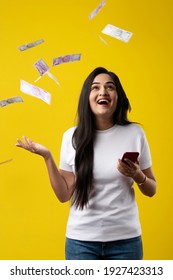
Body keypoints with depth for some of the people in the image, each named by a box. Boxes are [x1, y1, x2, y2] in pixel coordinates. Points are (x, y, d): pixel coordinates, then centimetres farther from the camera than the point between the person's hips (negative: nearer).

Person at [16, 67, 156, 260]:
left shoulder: (135, 133, -4)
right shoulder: (72, 136, -3)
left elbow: (151, 190, 5)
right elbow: (64, 195, -1)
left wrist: (138, 176, -15)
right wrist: (47, 156, -8)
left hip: (125, 238, 0)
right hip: (82, 239, 0)